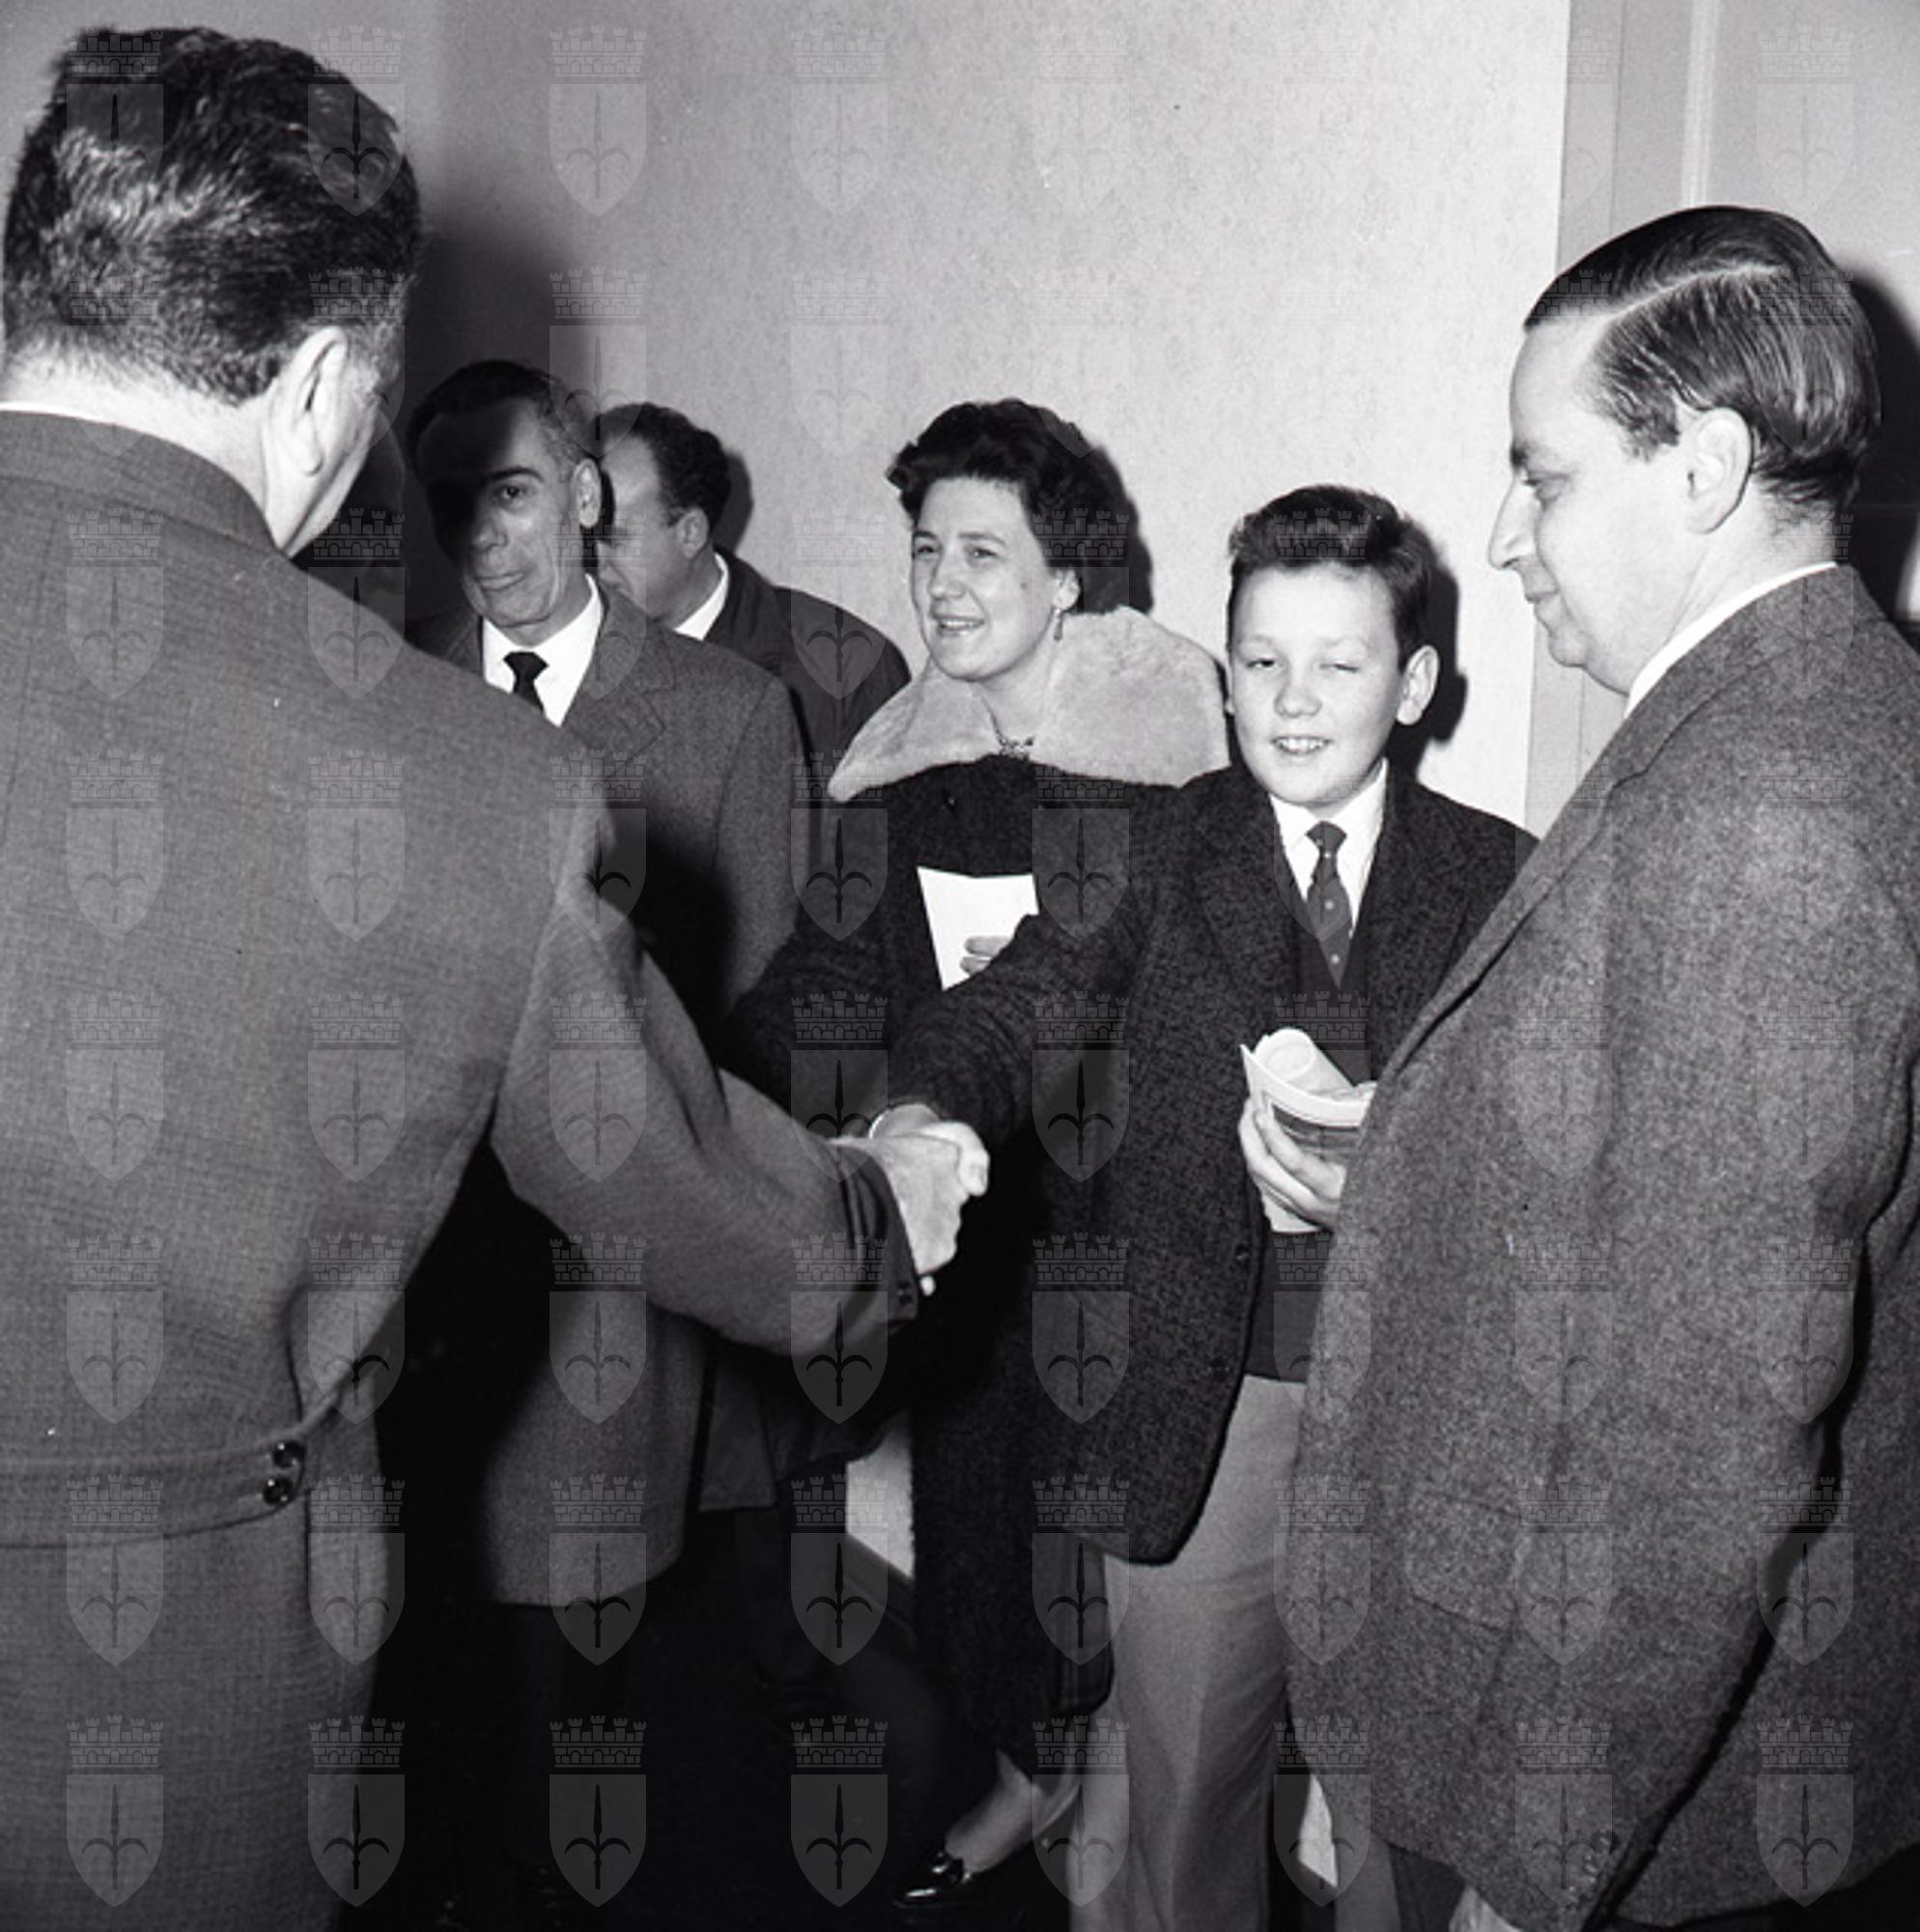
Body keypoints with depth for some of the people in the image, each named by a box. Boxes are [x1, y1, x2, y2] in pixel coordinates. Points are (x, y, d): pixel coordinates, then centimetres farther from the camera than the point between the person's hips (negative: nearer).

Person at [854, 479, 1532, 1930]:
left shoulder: (1501, 880, 4)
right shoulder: (1156, 856, 3)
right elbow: (1017, 1007, -10)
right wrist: (925, 1114, -31)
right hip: (1199, 1403, 0)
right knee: (1181, 1782, 11)